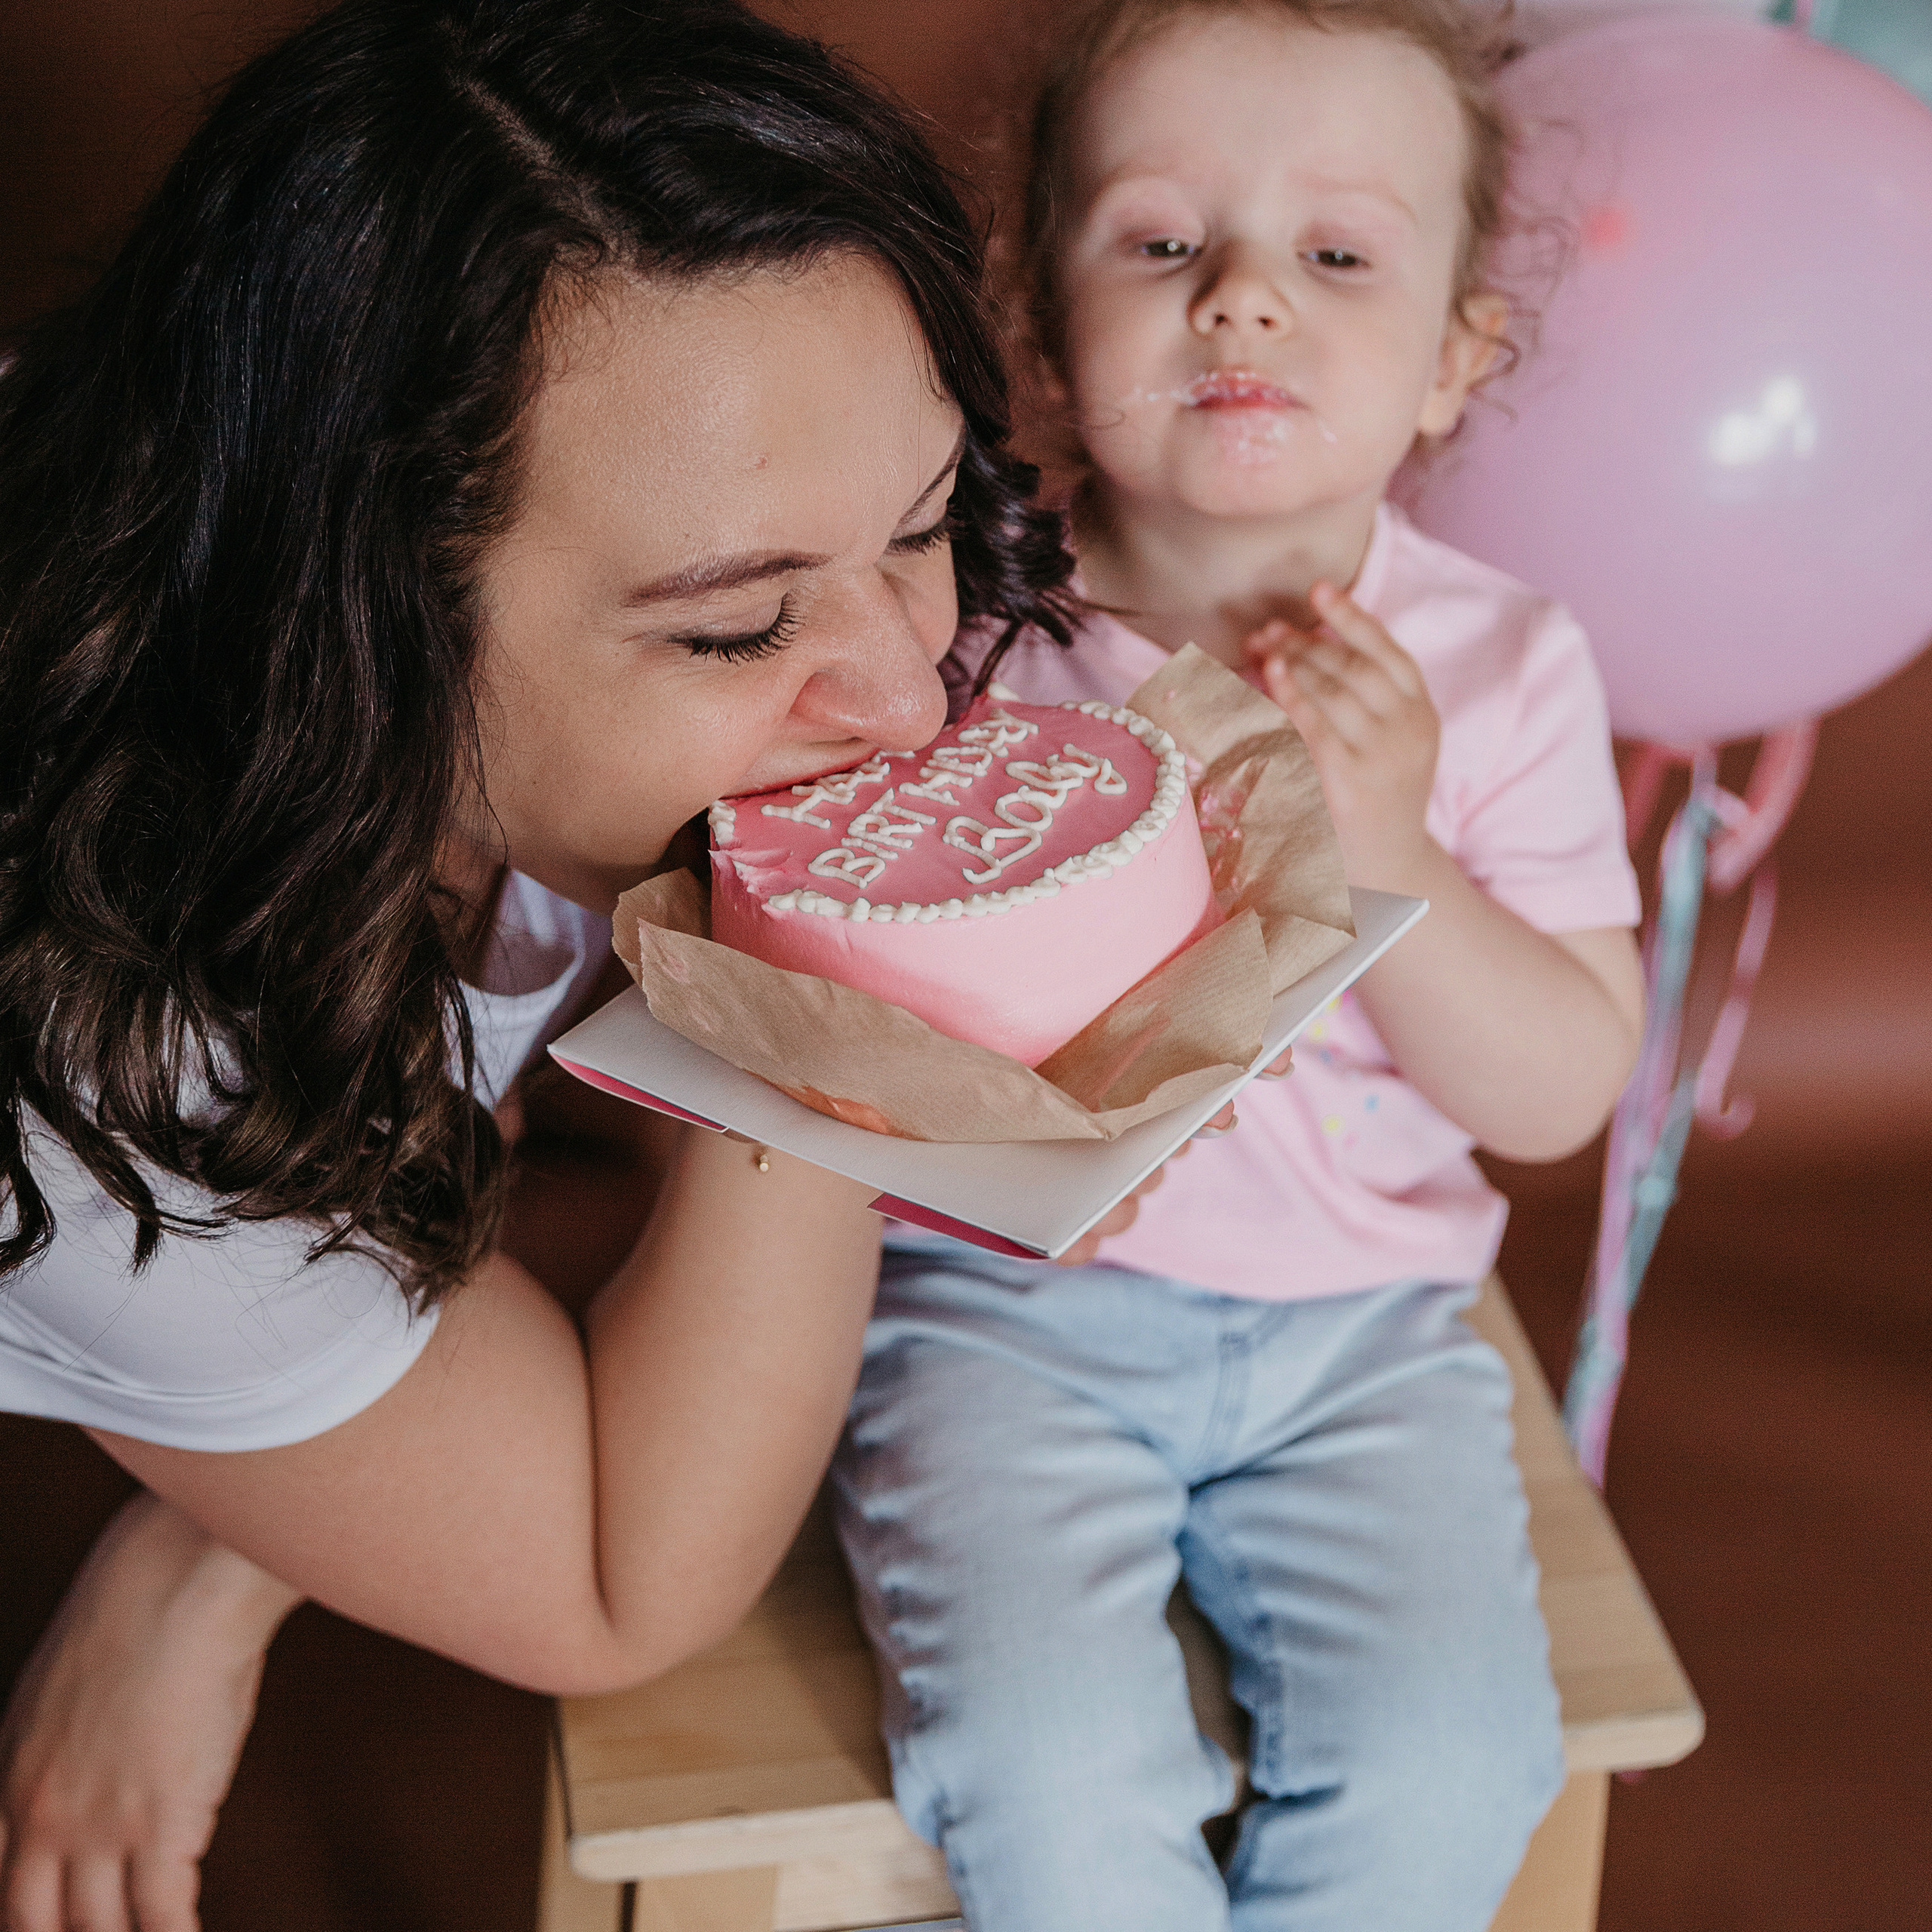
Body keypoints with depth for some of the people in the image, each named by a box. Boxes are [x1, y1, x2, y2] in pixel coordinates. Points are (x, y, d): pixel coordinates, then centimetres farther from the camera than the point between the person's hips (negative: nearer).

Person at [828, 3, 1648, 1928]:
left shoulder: (1498, 665, -4)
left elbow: (1560, 1092, -5)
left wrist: (1380, 846, -20)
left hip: (1361, 1329, 2)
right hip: (1004, 1299, -1)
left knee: (1444, 1768, -17)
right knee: (1047, 1771, -22)